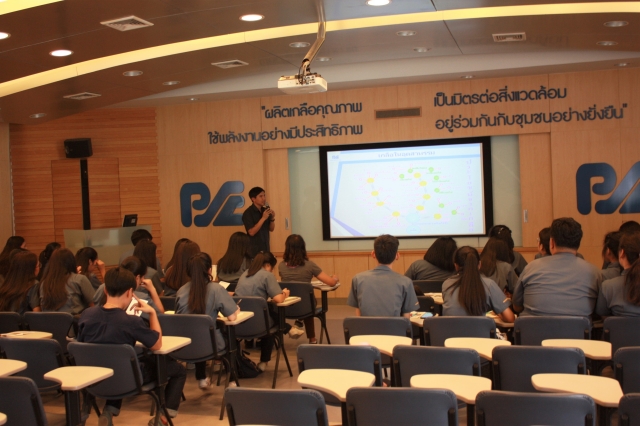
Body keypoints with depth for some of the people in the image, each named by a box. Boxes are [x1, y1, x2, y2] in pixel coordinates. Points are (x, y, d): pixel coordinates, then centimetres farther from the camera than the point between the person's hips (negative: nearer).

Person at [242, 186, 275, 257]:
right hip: (254, 250, -5)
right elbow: (251, 232, -20)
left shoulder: (265, 210, 4)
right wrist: (263, 218, -24)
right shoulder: (248, 213, -13)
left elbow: (271, 229, 9)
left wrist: (272, 218, -9)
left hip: (265, 248, 6)